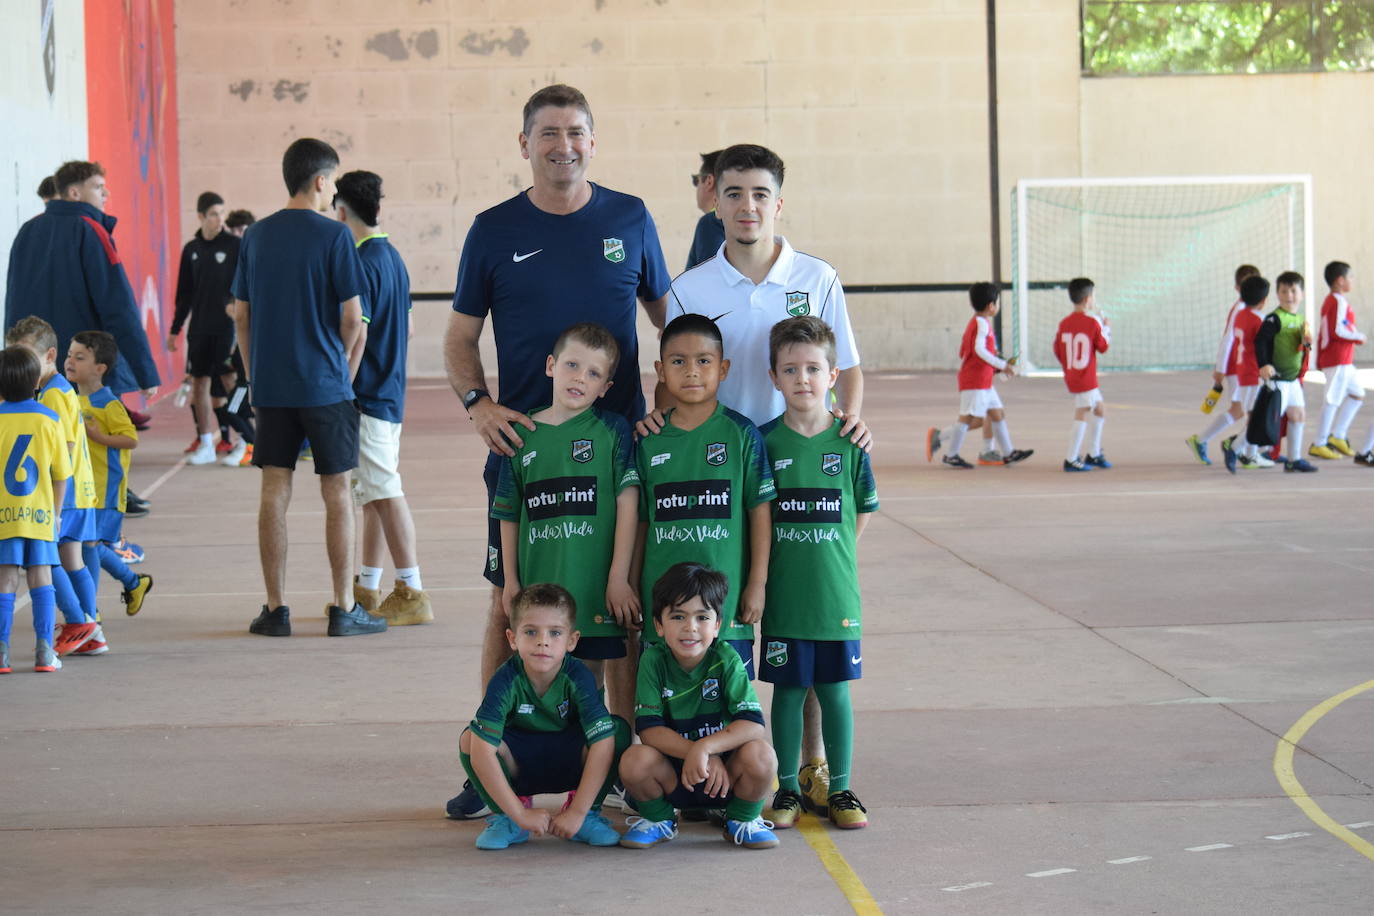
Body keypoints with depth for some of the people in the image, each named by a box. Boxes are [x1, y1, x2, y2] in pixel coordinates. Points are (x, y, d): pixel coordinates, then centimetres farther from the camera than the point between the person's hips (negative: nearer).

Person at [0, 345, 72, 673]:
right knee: (41, 578, 6)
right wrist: (56, 511, 17)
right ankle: (44, 650, 3)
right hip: (39, 513, 1)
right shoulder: (48, 420, 0)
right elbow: (61, 473, 4)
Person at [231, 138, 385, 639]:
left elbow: (240, 316, 9)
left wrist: (254, 377, 16)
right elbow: (353, 319, -9)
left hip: (271, 386, 4)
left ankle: (275, 609, 8)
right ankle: (343, 609, 7)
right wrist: (346, 370, 6)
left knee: (274, 493, 6)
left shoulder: (256, 236, 6)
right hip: (324, 384, -4)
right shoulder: (334, 235, -8)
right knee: (337, 493, 4)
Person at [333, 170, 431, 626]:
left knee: (385, 493, -8)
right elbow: (407, 328, 19)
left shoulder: (362, 263, -16)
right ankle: (367, 589, 21)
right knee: (374, 492, 14)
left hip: (367, 395, -10)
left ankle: (412, 596, -7)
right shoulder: (393, 258, 13)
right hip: (390, 389, 10)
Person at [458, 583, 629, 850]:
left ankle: (590, 814, -6)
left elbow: (603, 744, -31)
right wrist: (519, 814, -34)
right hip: (518, 765, 0)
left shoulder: (578, 678, -25)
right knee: (469, 739, -30)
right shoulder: (506, 681, -26)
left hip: (570, 765, 0)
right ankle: (505, 818, -7)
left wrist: (578, 813, -34)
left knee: (618, 730, -28)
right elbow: (482, 752, -33)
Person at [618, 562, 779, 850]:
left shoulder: (726, 660, -10)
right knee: (635, 761, -30)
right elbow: (648, 728, -15)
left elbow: (753, 724, -20)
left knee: (760, 755, -30)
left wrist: (705, 747, -35)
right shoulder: (654, 660, -8)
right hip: (671, 772, 1)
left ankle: (743, 820, 2)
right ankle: (657, 820, 4)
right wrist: (693, 753, -30)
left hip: (723, 775, -1)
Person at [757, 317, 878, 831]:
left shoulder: (849, 441, 0)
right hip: (783, 596, 0)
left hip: (836, 593, 1)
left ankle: (840, 790, 17)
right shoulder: (765, 441, -2)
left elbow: (863, 510, 9)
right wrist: (764, 571, -1)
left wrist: (831, 556, 4)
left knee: (836, 691, 7)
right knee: (788, 690, 6)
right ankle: (788, 790, 17)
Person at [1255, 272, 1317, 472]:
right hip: (1276, 377, -8)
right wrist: (1263, 365, -29)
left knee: (1297, 415, 9)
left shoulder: (1300, 319, 13)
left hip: (1293, 377, 8)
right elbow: (1260, 341, -19)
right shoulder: (1274, 318, -13)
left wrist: (1307, 342, -1)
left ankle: (1294, 459, 17)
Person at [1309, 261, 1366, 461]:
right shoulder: (1339, 302, -14)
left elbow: (1325, 332, 18)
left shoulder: (1329, 301, 17)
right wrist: (1358, 337, -11)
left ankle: (1337, 436, 12)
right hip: (1339, 359, -10)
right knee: (1333, 400, -8)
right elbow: (1338, 330, -24)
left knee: (1357, 394, 15)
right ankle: (1318, 444, -6)